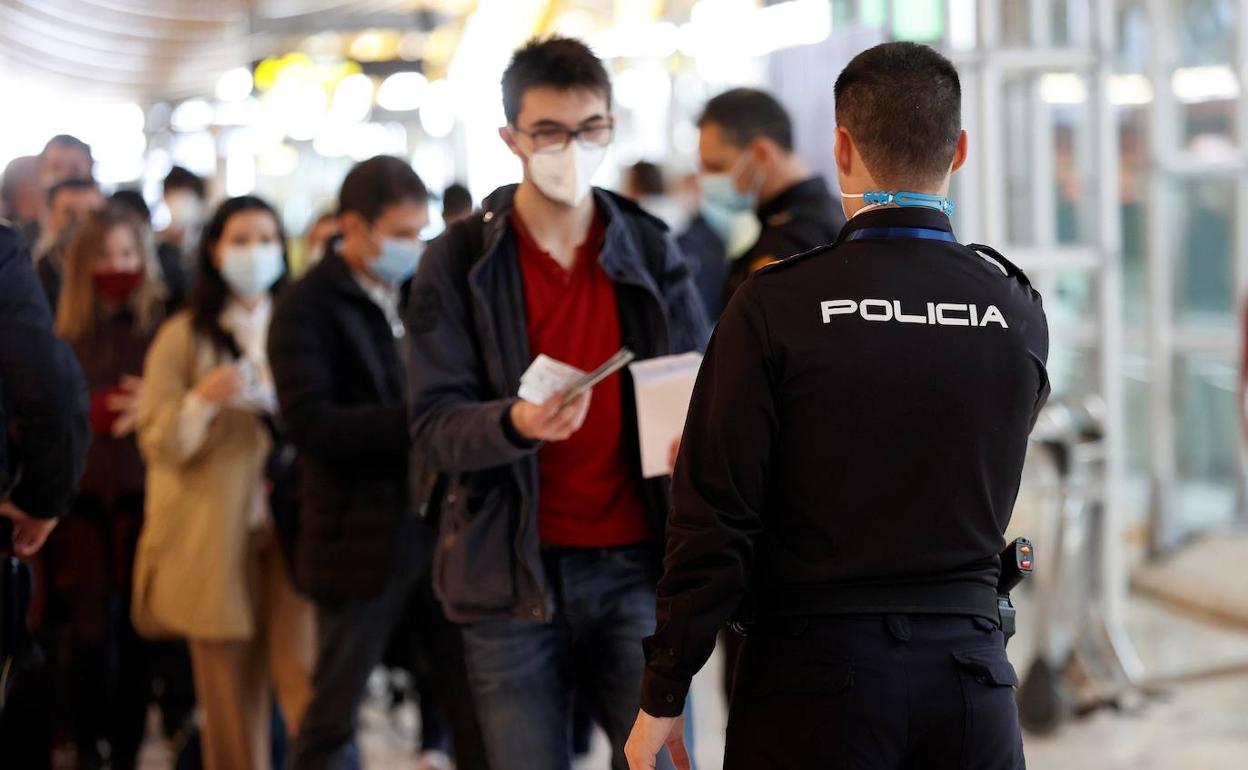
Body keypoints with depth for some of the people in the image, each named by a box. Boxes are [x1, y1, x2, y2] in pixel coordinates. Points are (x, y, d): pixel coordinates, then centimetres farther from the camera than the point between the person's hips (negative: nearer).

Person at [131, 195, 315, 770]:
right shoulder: (183, 337, 8)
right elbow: (157, 441, 0)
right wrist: (203, 400, -18)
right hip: (216, 539, -1)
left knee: (306, 677, -13)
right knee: (231, 701, 0)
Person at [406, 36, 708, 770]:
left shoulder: (652, 251, 6)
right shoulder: (460, 261, 0)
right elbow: (436, 421, -6)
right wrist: (515, 424, -27)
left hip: (635, 565, 1)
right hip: (513, 572, -1)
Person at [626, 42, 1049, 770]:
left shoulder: (774, 306, -9)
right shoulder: (1019, 311, 1)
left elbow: (714, 520, -11)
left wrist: (662, 698, -3)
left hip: (815, 672, -3)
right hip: (970, 671, 3)